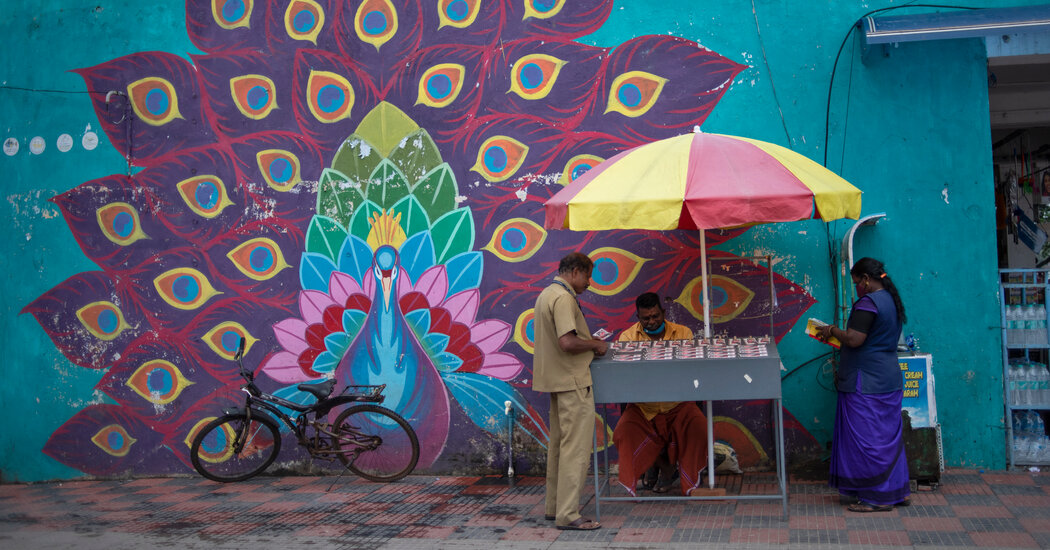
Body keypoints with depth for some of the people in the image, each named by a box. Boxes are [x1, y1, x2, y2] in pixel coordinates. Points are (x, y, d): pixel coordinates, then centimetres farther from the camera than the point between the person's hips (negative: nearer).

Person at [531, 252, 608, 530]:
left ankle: (553, 505, 25)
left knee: (558, 444, 17)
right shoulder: (563, 298, -18)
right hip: (572, 382, -11)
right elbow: (568, 342, -27)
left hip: (557, 380, 11)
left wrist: (589, 342, 16)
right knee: (576, 447, -7)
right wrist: (595, 345, -11)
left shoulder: (546, 294, 15)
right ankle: (567, 514, -5)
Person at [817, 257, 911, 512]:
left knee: (867, 438, -3)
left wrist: (832, 331, -6)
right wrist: (839, 334, 18)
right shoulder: (892, 300, 14)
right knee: (888, 437, 15)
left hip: (867, 383, -10)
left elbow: (854, 340, -23)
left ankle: (876, 498, 2)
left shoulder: (868, 302, -17)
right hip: (889, 379, 10)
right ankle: (898, 491, 21)